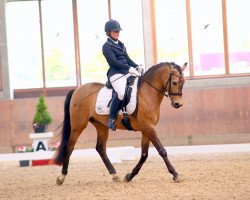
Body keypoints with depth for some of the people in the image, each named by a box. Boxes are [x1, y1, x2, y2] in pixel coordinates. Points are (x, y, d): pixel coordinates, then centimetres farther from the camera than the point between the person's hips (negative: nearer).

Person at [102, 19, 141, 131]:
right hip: (116, 74, -9)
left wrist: (136, 67, 3)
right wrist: (129, 68, -20)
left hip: (127, 73, 9)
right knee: (121, 93, -33)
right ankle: (112, 119, -23)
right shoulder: (107, 46, -2)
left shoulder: (121, 45, 22)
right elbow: (113, 61, -13)